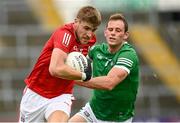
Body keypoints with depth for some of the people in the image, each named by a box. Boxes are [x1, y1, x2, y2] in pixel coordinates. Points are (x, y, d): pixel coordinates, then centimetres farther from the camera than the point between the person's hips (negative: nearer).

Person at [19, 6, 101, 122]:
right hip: (35, 95, -3)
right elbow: (56, 69, -38)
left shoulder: (91, 39, -2)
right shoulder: (65, 33, -24)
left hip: (61, 96, 3)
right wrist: (84, 75, -25)